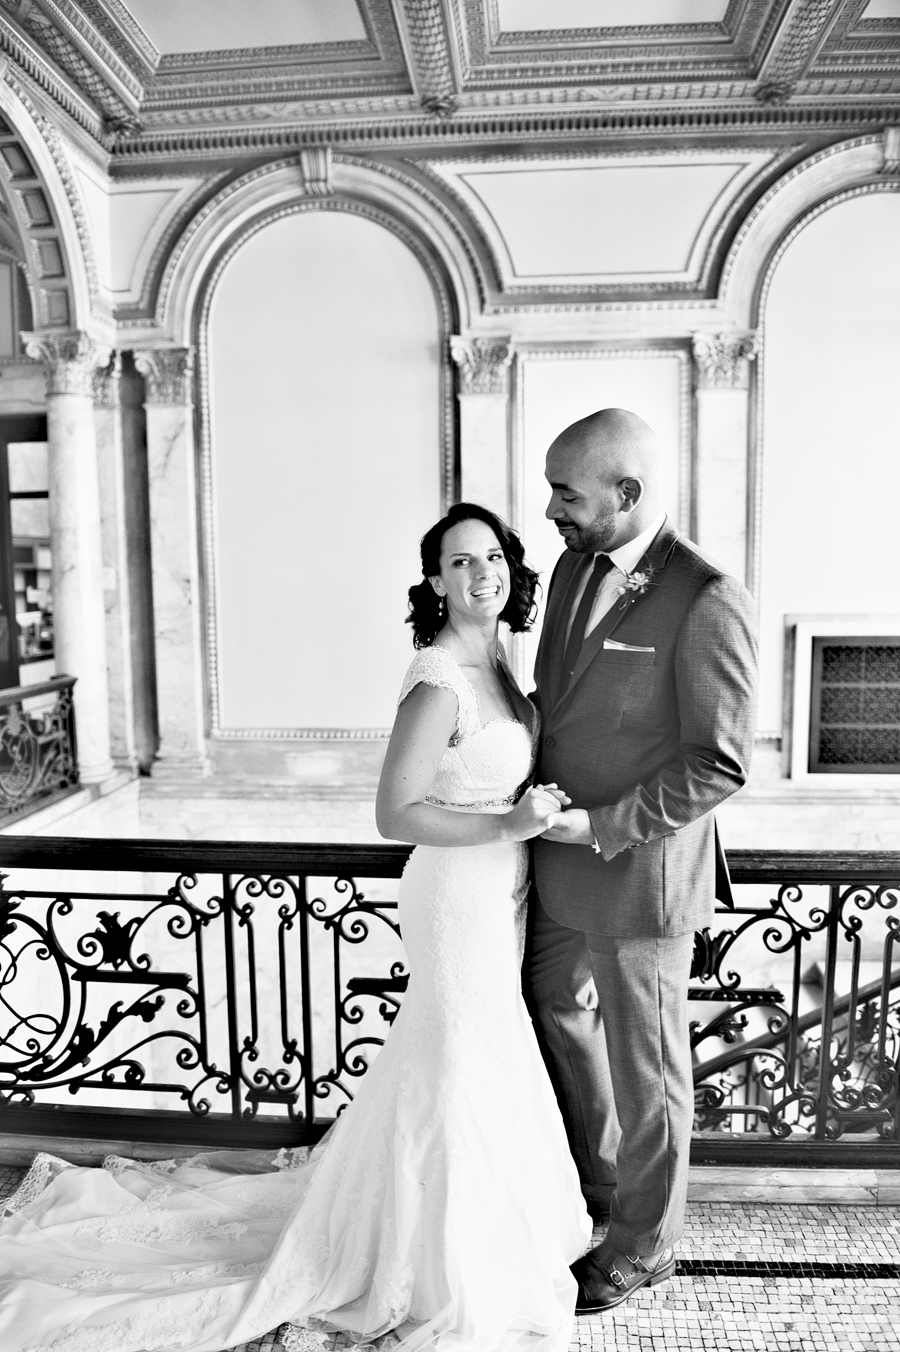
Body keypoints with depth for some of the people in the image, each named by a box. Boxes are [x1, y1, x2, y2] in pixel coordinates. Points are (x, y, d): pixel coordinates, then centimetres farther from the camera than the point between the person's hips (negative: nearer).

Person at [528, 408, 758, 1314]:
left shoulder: (708, 602, -22)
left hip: (641, 873, -8)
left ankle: (640, 1246, 39)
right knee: (556, 1004, 25)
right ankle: (596, 1176, 53)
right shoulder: (574, 567, 2)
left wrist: (600, 827, -19)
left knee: (645, 1068, 12)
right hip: (563, 857, 8)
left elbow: (719, 765, -20)